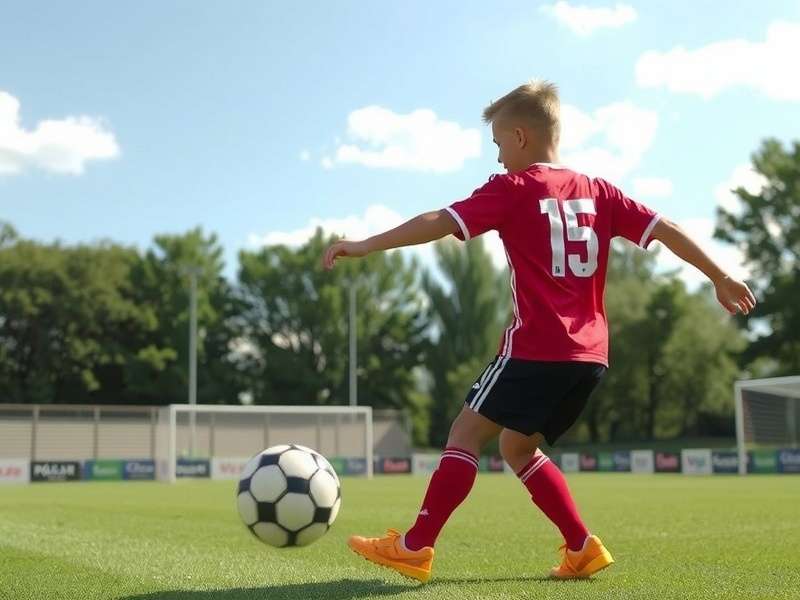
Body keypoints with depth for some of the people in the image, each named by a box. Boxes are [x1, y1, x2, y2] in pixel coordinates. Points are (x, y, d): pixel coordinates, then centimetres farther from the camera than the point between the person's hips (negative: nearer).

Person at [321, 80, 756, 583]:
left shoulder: (512, 189, -1)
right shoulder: (597, 191, 15)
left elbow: (442, 222, -11)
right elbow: (666, 229, 14)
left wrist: (367, 245, -10)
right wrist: (722, 279, 22)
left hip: (539, 346, -7)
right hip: (591, 353, 7)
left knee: (468, 430, -1)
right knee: (518, 446, 19)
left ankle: (415, 547, -5)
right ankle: (582, 547, 15)